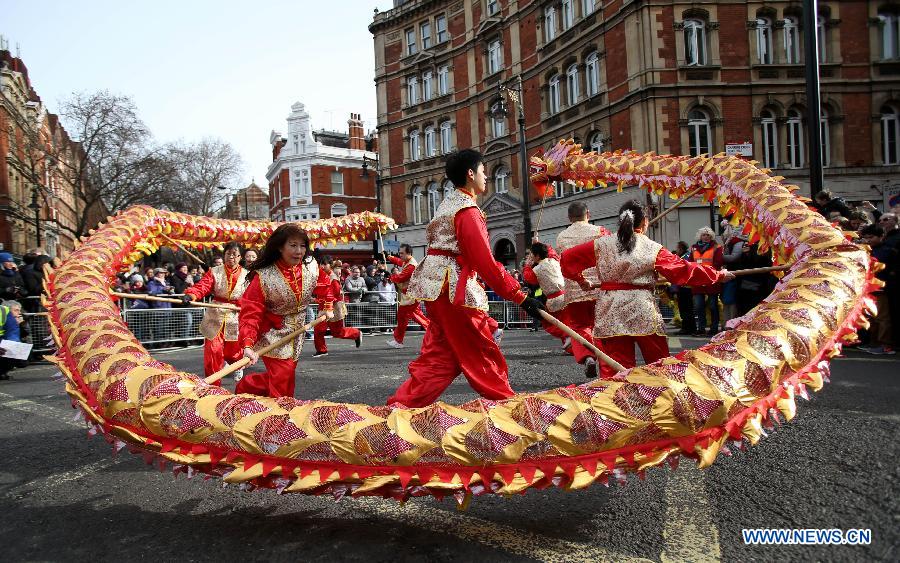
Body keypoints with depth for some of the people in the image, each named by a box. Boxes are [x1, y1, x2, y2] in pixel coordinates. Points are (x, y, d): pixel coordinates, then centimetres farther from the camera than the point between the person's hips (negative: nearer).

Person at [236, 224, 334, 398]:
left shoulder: (311, 267, -9)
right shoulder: (263, 277, -24)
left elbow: (324, 283, 14)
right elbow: (250, 313, -26)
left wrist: (328, 307, 14)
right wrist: (248, 345, -36)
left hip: (297, 335, 6)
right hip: (273, 336, -6)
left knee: (286, 373, 14)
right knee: (283, 378, -15)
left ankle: (245, 387, 36)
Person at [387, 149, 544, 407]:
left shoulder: (448, 204, 16)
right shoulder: (468, 211, -14)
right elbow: (486, 262, -19)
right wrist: (521, 297, -18)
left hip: (437, 287, 10)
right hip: (455, 288, -10)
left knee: (440, 355, 13)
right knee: (484, 355, 3)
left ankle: (401, 403, 10)